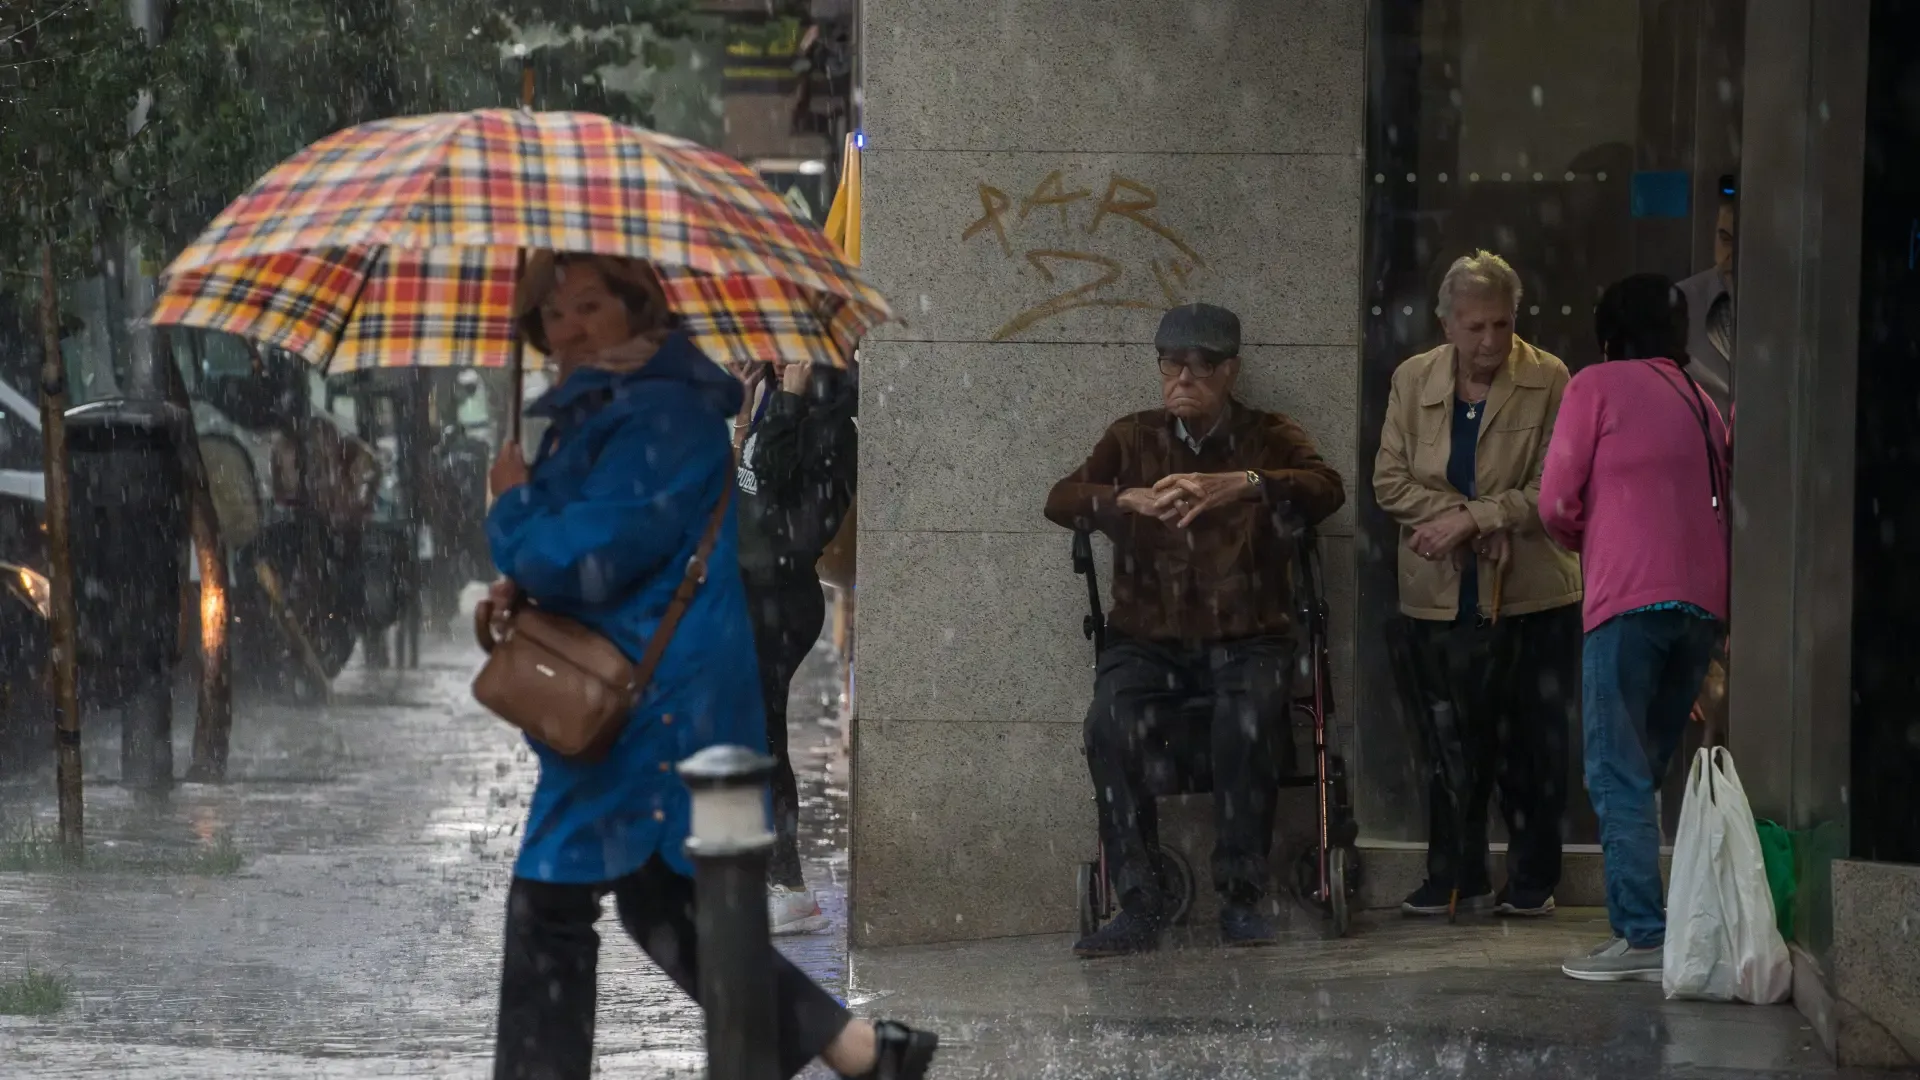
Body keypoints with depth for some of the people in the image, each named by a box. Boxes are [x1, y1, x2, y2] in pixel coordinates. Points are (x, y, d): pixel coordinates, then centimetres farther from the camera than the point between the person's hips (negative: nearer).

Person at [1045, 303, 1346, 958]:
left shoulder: (1267, 439, 10)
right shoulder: (1133, 438, 15)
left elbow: (1326, 489, -11)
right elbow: (1061, 501, 0)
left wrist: (1240, 484, -30)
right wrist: (1130, 500, -22)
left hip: (1247, 639, -1)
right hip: (1149, 640, 1)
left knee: (1248, 720, -34)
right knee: (1112, 725, -29)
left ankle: (1241, 899, -24)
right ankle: (1138, 907, -27)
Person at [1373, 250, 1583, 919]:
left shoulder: (1548, 381, -6)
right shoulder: (1413, 381, 4)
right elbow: (1390, 482, -1)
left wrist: (1471, 518, -19)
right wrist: (1489, 527, -13)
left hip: (1531, 595, -2)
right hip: (1439, 599, 2)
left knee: (1533, 744, 3)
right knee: (1449, 745, 6)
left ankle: (1532, 882, 14)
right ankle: (1455, 879, 15)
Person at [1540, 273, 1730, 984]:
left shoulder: (1598, 386, 3)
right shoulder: (1703, 402, 19)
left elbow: (1556, 505, 1)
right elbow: (1722, 505, 17)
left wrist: (1585, 543, 21)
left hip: (1629, 601, -6)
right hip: (1703, 602, 6)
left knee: (1618, 775, -6)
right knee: (1647, 771, 13)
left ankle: (1640, 937, -14)